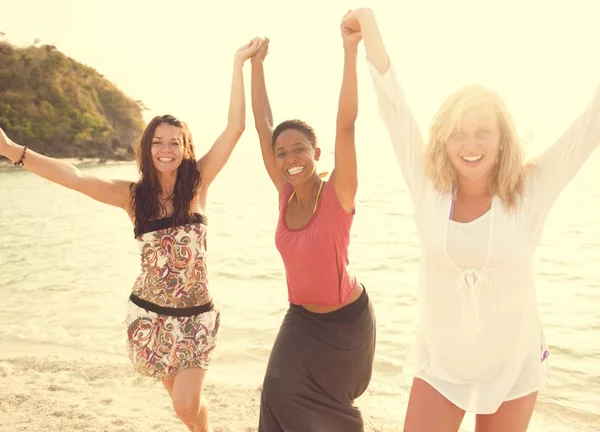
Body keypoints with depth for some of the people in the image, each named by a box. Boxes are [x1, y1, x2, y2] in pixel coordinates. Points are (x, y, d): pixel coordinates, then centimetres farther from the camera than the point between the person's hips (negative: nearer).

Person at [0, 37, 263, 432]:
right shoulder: (134, 195, -5)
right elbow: (76, 178, -17)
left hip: (195, 315, -1)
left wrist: (240, 63, -15)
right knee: (182, 400, 16)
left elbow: (235, 128, -14)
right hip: (149, 313, 2)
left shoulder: (198, 184, -7)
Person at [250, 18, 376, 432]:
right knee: (281, 392, -4)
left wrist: (350, 50, -37)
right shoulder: (286, 194, -7)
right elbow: (263, 125, -5)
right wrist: (256, 64, -4)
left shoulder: (338, 194, -20)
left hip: (346, 319, -4)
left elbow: (346, 123, -30)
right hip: (302, 317, 4)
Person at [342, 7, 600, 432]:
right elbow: (392, 99, -10)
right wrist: (367, 17, -8)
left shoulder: (532, 190, -13)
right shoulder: (428, 186, -11)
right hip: (440, 364, 1)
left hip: (513, 366, 0)